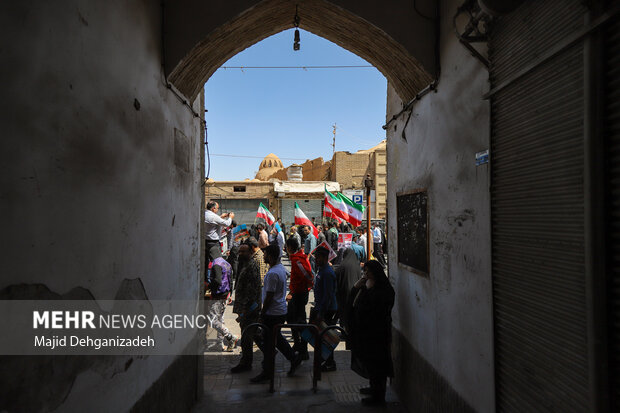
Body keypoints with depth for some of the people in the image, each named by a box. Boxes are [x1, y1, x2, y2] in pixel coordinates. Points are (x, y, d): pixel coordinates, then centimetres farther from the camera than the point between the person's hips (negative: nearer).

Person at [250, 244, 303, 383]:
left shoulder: (272, 273, -23)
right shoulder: (281, 268, 8)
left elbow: (269, 296, -22)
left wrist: (262, 315, -14)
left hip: (272, 314, -10)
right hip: (281, 311, 10)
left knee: (268, 342, 2)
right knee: (277, 338, 22)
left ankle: (267, 372, 13)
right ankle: (294, 358, 27)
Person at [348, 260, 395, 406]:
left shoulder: (384, 290, -17)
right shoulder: (366, 286, 10)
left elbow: (371, 306, -27)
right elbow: (352, 303, 10)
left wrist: (368, 289, -23)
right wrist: (356, 288, -4)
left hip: (376, 332, -9)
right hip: (364, 330, 9)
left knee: (375, 362, -1)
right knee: (367, 360, 19)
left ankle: (378, 396, 11)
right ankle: (374, 387, 35)